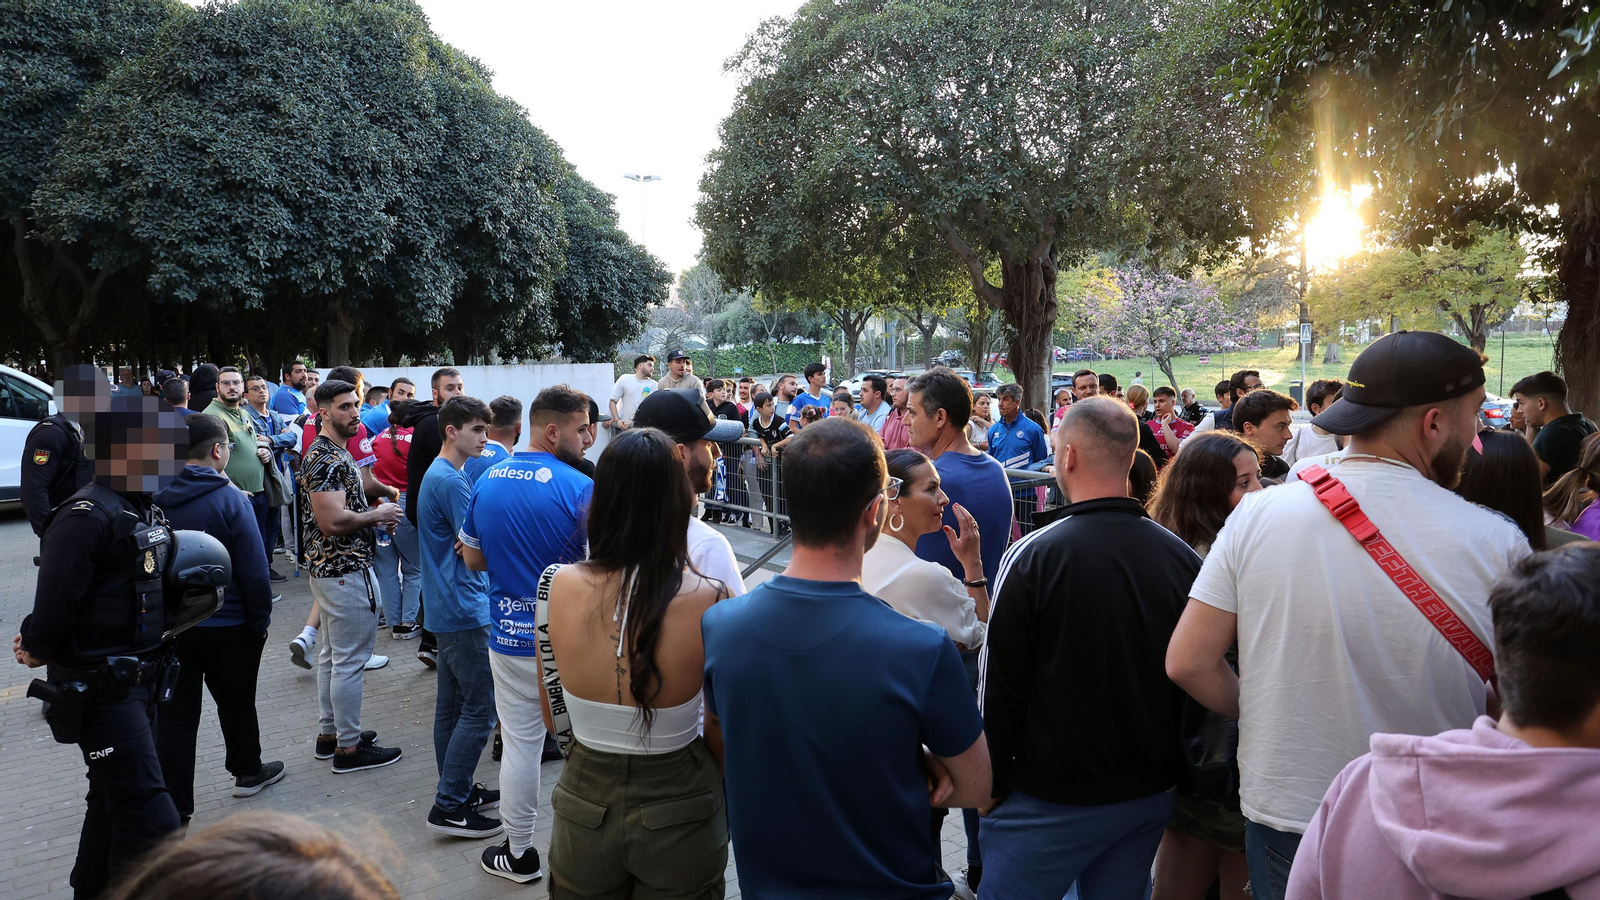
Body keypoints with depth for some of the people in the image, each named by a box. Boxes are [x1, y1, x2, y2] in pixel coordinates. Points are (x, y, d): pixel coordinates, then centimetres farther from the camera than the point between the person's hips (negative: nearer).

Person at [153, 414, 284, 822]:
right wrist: (261, 620, -4)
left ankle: (173, 806, 7)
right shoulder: (229, 498, -16)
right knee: (236, 702, 16)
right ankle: (247, 772, 35)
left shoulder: (157, 500, -2)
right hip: (227, 624, -3)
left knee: (175, 713, 6)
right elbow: (254, 570, -15)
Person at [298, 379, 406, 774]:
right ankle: (348, 748, 5)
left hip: (331, 568, 11)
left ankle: (329, 734, 29)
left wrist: (375, 514, 8)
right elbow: (333, 521, -28)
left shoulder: (335, 453, 14)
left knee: (332, 654, 18)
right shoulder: (326, 459, -20)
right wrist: (377, 515, -14)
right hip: (346, 571, -11)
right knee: (351, 660, -3)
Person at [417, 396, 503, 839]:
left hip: (449, 607, 10)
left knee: (453, 704, 16)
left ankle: (457, 791, 26)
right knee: (480, 709, -6)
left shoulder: (438, 474, 15)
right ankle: (449, 807, -1)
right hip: (464, 610, -10)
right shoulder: (451, 480, -17)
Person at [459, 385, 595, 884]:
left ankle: (519, 855, 28)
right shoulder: (580, 488, -19)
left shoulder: (486, 483, -1)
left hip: (510, 637, 4)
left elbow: (472, 558, 8)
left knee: (519, 745, 15)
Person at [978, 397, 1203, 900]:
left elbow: (1000, 688, -13)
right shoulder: (1183, 557, -4)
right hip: (1152, 795, 5)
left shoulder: (1033, 556, -18)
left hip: (1053, 800, -5)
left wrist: (992, 783, -1)